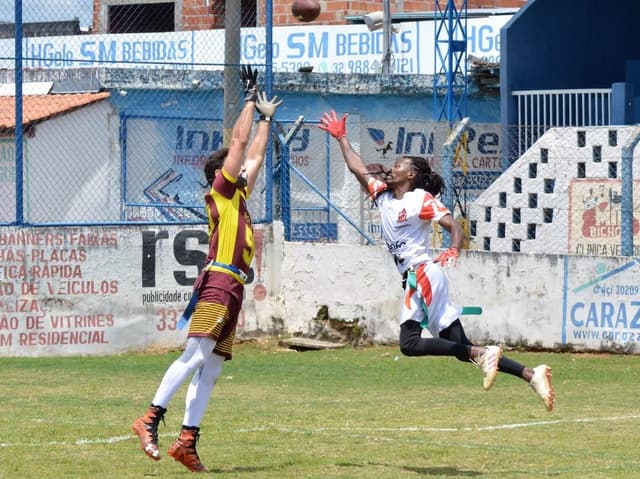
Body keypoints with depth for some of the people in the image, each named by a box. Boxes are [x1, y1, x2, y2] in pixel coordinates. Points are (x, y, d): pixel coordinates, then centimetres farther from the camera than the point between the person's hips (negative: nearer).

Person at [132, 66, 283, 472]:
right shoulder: (220, 191, 2)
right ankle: (151, 419, -24)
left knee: (211, 369, 3)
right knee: (196, 355, -19)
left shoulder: (240, 196, 23)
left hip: (232, 290, 9)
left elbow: (255, 154, 36)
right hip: (217, 283, -9)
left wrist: (267, 117, 40)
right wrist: (251, 99, 9)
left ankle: (188, 441, 0)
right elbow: (239, 141, 2)